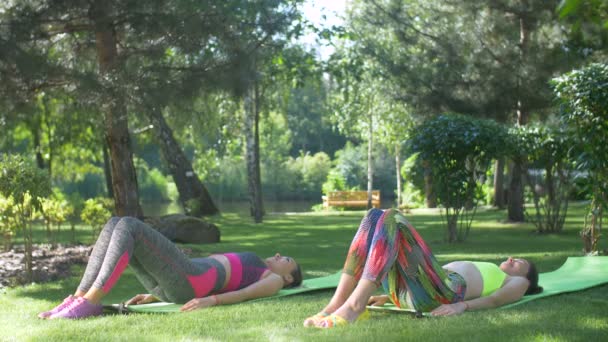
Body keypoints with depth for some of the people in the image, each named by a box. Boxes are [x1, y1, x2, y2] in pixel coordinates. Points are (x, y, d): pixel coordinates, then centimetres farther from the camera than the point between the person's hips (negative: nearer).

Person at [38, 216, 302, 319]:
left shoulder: (273, 281, 17)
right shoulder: (239, 269, 42)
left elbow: (243, 294, -5)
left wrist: (211, 301, -26)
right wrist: (153, 296, 19)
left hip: (186, 280, -8)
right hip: (174, 283, 8)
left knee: (128, 226, -21)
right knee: (113, 225, -7)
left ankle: (90, 302, -33)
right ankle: (79, 299, -20)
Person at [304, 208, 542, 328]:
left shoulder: (518, 282, 27)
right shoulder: (480, 272, 44)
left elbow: (496, 299, 2)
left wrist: (463, 306, -19)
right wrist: (389, 296, 16)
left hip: (445, 292, -6)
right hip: (408, 292, 6)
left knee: (393, 220, -23)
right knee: (375, 217, -10)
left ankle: (354, 306, -41)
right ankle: (336, 305, -25)